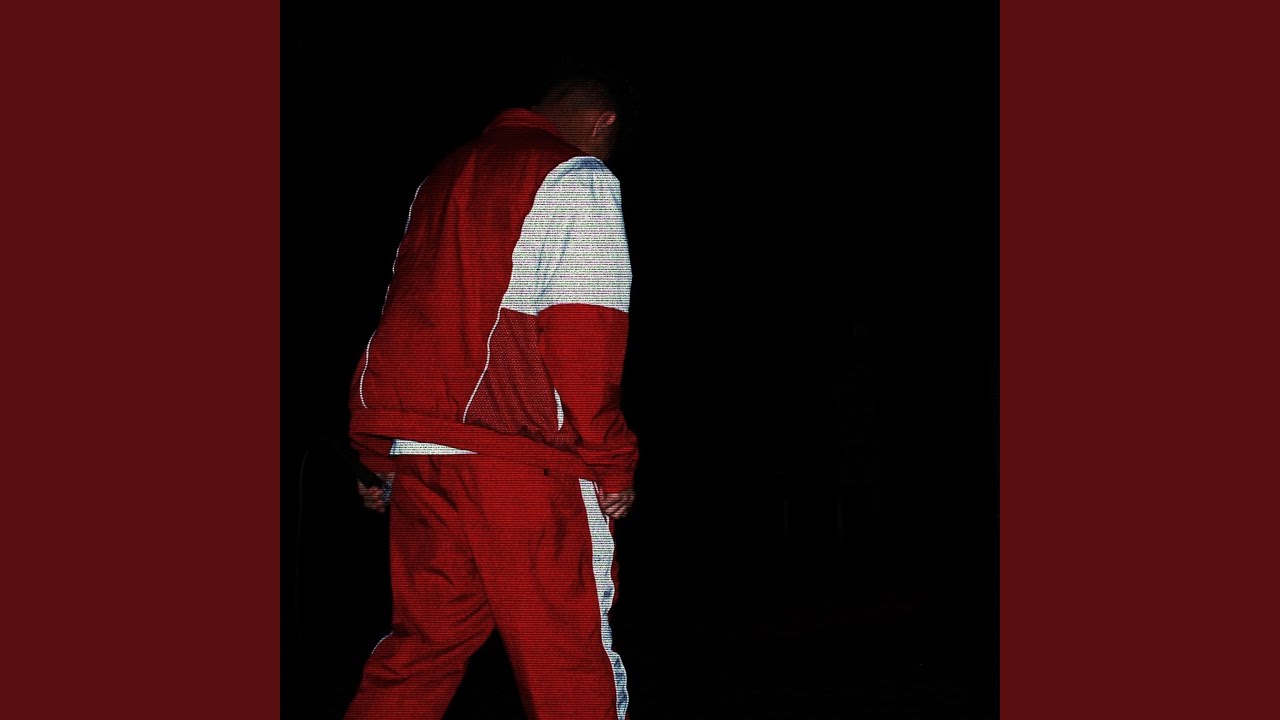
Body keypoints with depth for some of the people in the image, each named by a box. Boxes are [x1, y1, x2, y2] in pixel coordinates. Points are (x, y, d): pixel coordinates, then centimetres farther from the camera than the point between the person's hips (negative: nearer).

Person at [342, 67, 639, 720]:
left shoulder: (441, 177, 20)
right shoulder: (577, 177, -2)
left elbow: (399, 322, 19)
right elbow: (583, 335, -12)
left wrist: (377, 453, 22)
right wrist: (611, 464, -7)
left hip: (415, 455, 7)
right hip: (521, 468, -7)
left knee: (419, 649, 15)